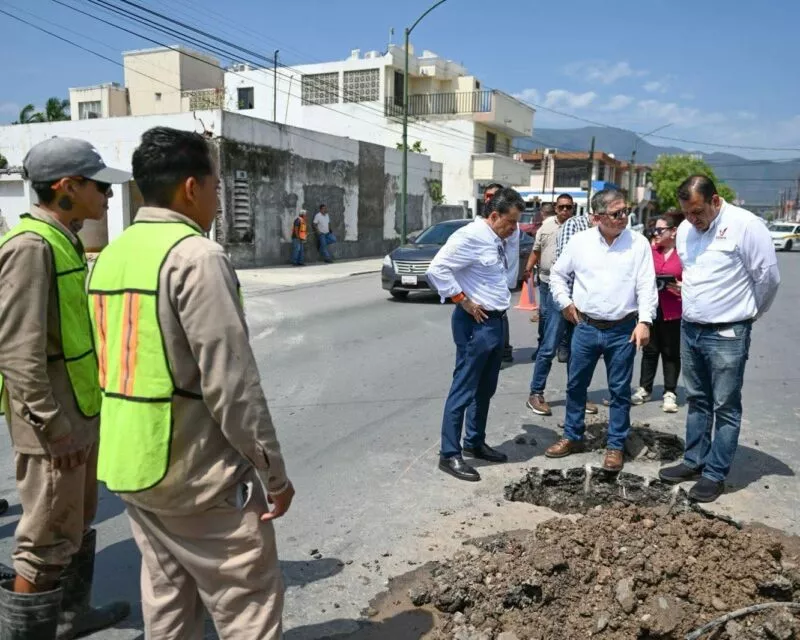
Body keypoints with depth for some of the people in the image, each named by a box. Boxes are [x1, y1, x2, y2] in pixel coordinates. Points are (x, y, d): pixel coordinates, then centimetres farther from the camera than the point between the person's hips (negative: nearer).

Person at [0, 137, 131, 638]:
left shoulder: (65, 240, 10)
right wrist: (54, 427, -21)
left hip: (81, 413, 10)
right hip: (55, 423, -10)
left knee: (78, 523, 23)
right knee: (49, 541, 3)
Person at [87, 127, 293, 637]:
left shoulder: (111, 257, 7)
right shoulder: (197, 256, -18)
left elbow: (115, 363, 13)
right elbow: (231, 381, -21)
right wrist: (274, 472, -12)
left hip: (129, 465, 9)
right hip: (199, 473, -8)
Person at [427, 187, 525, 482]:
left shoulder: (497, 240, 12)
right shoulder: (471, 236, -17)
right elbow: (437, 269, -24)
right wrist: (464, 301, -20)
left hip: (496, 322, 10)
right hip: (475, 324, -9)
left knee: (486, 389, 18)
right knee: (464, 390, -3)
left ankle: (475, 442, 32)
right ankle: (449, 454, 6)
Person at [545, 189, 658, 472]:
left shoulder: (638, 243, -3)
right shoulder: (580, 241, 0)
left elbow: (647, 286, -6)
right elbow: (558, 274, 13)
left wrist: (644, 321, -16)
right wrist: (565, 302, 4)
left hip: (623, 330, -1)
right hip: (586, 327, 2)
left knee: (620, 391, 7)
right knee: (576, 385, 11)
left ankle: (615, 446, 20)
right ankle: (572, 437, 28)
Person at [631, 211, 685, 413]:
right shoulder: (651, 251, 6)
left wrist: (682, 288, -22)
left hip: (673, 311, -4)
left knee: (671, 352, 7)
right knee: (650, 350, 12)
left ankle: (670, 394, 15)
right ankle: (644, 389, 22)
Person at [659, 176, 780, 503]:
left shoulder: (745, 225, -15)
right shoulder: (685, 229, 5)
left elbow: (768, 276, -9)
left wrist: (748, 312, 3)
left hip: (728, 335, -6)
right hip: (690, 330, 7)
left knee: (725, 408, 3)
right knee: (697, 401, 16)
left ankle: (715, 475, 12)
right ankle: (694, 461, 29)